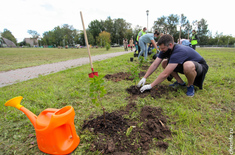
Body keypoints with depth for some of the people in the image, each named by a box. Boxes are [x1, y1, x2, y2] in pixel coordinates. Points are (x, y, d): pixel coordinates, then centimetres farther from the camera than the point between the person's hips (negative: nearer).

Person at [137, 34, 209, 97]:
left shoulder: (178, 51, -36)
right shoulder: (165, 50, -12)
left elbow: (165, 74, -38)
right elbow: (154, 65, -11)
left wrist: (150, 86, -33)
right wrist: (144, 78, -18)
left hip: (200, 66, -7)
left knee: (188, 65, -42)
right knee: (164, 63, -6)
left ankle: (190, 86, -11)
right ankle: (180, 82, 4)